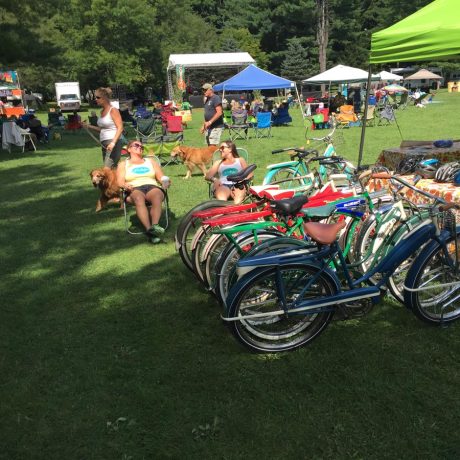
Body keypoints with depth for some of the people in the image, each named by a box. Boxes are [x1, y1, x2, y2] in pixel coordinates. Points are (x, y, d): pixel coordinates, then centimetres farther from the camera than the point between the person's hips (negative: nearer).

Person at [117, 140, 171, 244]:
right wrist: (125, 186, -13)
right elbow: (120, 182, 11)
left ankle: (155, 225, -57)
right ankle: (149, 229, -55)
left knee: (157, 197, -37)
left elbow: (161, 177, 20)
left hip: (153, 187, 2)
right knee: (138, 198, -39)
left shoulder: (151, 162, 32)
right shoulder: (123, 164, 27)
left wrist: (165, 181, -5)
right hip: (135, 189, -1)